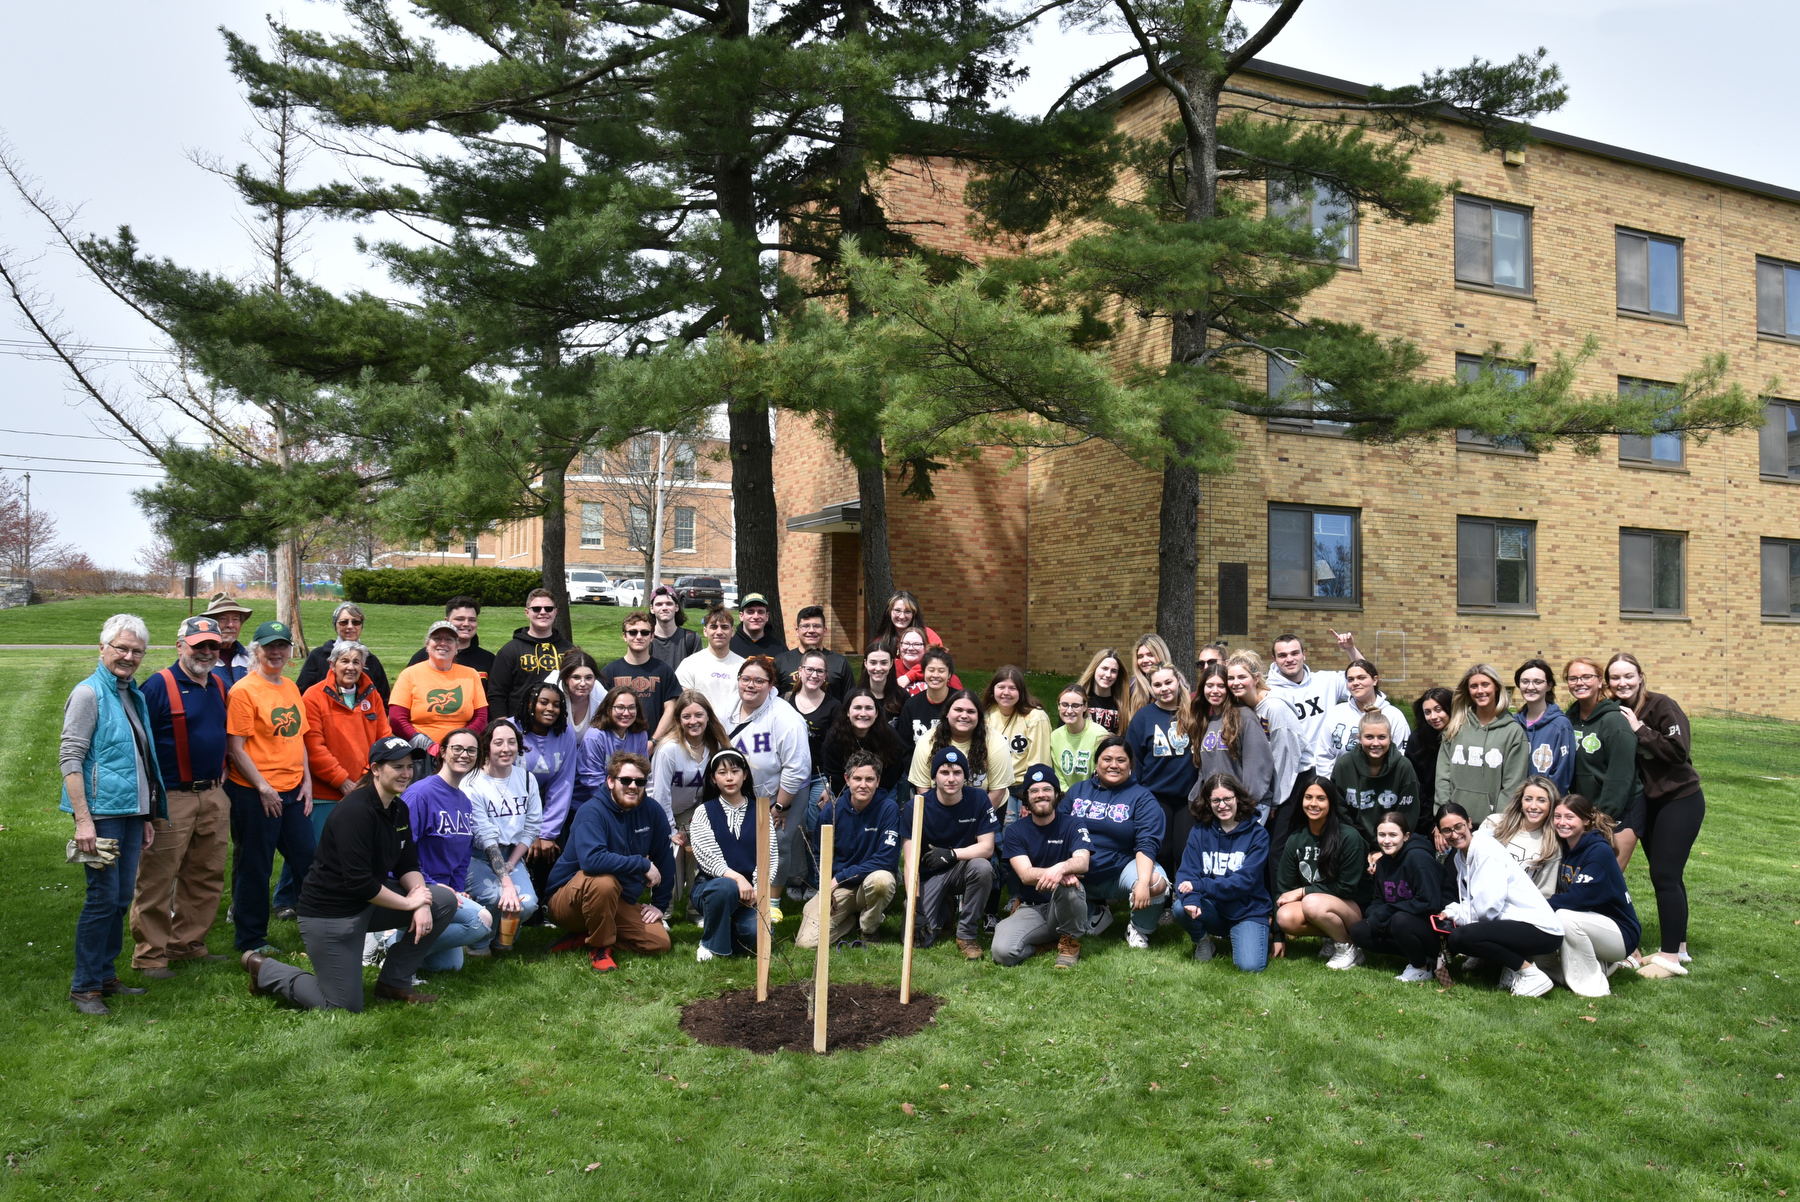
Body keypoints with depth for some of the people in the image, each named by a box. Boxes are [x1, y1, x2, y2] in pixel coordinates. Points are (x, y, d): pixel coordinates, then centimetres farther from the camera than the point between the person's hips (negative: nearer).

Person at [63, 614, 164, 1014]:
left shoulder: (135, 695, 15)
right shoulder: (89, 693, -8)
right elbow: (70, 759, -13)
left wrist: (147, 817, 21)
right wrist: (83, 820, -20)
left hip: (132, 812, 7)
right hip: (102, 812, -7)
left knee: (122, 898, 12)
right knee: (103, 898, -5)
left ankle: (106, 974, 22)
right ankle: (84, 986, 6)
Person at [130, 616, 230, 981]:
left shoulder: (219, 685, 12)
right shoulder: (159, 686, -9)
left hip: (213, 797, 7)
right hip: (171, 798, -7)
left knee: (207, 876, 13)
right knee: (157, 879, -1)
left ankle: (188, 943, 25)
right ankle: (150, 954, 10)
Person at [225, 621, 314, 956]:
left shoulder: (291, 687, 12)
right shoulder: (243, 690, -10)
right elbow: (236, 749, -13)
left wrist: (307, 780, 8)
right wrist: (263, 787, -15)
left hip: (293, 791, 7)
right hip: (256, 793, -7)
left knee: (307, 859, 11)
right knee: (254, 866, 4)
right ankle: (251, 940, 17)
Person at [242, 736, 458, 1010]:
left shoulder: (399, 809, 4)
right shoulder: (356, 810, -24)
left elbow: (408, 865, 7)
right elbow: (359, 882, -27)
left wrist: (422, 901, -12)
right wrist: (408, 903, -18)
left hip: (370, 899, 9)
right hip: (330, 913, -8)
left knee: (445, 902, -5)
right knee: (346, 1007, -3)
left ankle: (393, 983, 8)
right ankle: (264, 969, 17)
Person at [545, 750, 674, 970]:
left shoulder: (652, 812, -2)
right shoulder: (592, 813, -19)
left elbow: (665, 859, 8)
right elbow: (591, 860, -36)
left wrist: (660, 904, 6)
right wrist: (643, 864, -29)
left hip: (619, 903, 6)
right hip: (567, 900, -6)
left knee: (659, 943, -11)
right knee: (604, 882, -37)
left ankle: (583, 939, 3)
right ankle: (599, 946, -12)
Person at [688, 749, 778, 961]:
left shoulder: (759, 813, 9)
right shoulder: (704, 812, 3)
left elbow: (770, 856, 2)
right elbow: (706, 856, -10)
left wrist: (759, 890, -14)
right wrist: (737, 878, -24)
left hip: (749, 890, 2)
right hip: (711, 886, -2)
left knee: (759, 934, -26)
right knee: (725, 887, -38)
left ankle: (731, 926, 11)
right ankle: (710, 943, -12)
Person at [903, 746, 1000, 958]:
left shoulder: (978, 800, -9)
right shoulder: (916, 806, -11)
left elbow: (987, 847, -11)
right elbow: (910, 861, -13)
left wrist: (952, 854, -25)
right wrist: (915, 904, -21)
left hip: (962, 869, 1)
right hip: (928, 876, -1)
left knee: (982, 867, -34)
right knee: (918, 939, -18)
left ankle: (967, 934, -13)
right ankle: (942, 915, 19)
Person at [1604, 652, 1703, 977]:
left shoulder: (1662, 707, -16)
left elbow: (1678, 750, -26)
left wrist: (1640, 729, -24)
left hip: (1680, 801, -6)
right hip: (1647, 803, 6)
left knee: (1664, 876, -8)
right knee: (1666, 876, 14)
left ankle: (1671, 958, -1)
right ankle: (1677, 946, 25)